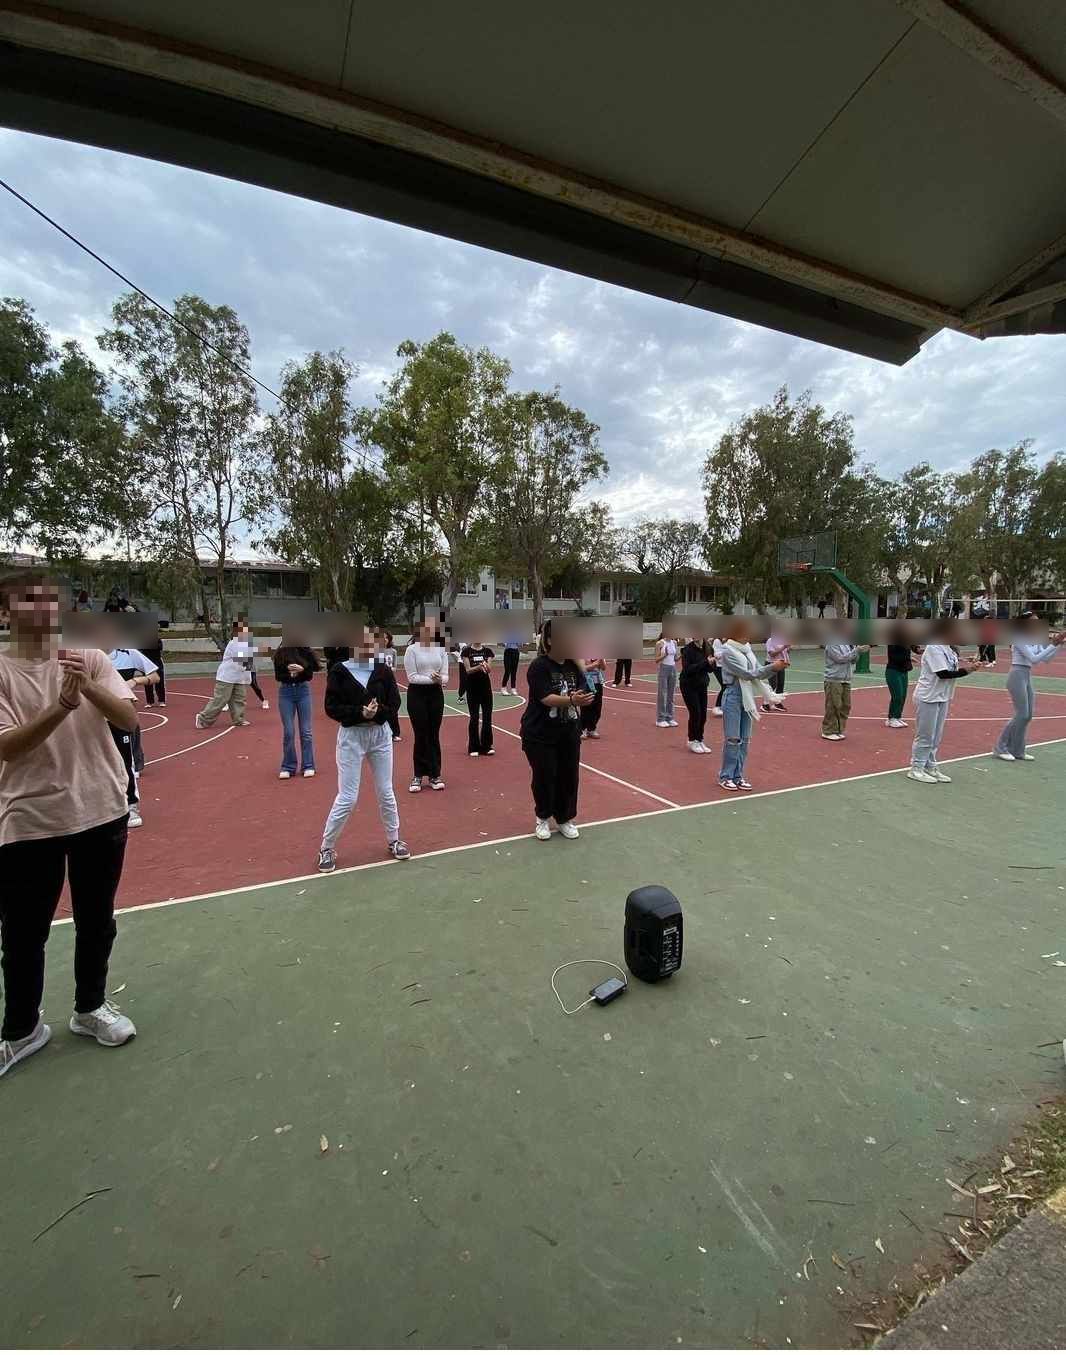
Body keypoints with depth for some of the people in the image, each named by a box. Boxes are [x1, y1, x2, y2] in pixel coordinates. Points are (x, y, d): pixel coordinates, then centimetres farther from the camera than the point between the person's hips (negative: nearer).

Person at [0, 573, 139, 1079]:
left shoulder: (91, 660, -1)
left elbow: (128, 719, -12)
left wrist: (88, 687, -29)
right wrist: (62, 705, -30)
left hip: (101, 813, 2)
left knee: (96, 922, 16)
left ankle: (90, 1007, 37)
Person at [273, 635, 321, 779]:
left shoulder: (306, 650, -5)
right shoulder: (280, 652, -3)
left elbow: (310, 675, -7)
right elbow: (278, 675, -3)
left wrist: (302, 669, -24)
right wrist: (287, 671, -20)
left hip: (303, 690, 0)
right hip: (286, 692, 1)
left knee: (306, 730, 5)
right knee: (288, 732, 4)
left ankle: (308, 766, 14)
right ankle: (288, 767, 15)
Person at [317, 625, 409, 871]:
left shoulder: (383, 670, 0)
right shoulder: (339, 671, -8)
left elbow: (395, 702, -1)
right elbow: (332, 708, -11)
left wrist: (378, 711, -21)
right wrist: (360, 713, -24)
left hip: (380, 735, 3)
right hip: (351, 736, -3)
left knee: (386, 793, 13)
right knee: (347, 798, -1)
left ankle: (394, 840, 32)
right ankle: (326, 848, 21)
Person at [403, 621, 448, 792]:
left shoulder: (441, 649, 3)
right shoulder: (411, 649, -7)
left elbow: (445, 674, 1)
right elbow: (412, 677, -12)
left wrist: (441, 680, -22)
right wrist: (431, 678, -24)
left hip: (436, 694, 3)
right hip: (417, 694, -3)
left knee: (434, 736, 8)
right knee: (421, 736, 0)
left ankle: (434, 775, 18)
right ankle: (418, 776, 14)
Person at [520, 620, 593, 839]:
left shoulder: (573, 664, 3)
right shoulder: (539, 666, -14)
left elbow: (583, 691, -4)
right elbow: (546, 698, -24)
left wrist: (583, 698, -27)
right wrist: (571, 700, -37)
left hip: (569, 733, 5)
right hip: (540, 735, -5)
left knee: (569, 776, 8)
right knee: (545, 777, 4)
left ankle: (565, 819, 28)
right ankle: (543, 818, 28)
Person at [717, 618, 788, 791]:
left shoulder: (748, 649, 10)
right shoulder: (728, 651, -12)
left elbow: (759, 673, 9)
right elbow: (747, 673, -16)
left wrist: (775, 667, -8)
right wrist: (772, 667, -15)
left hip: (747, 697, 7)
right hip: (733, 697, -7)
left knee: (744, 739, 9)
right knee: (733, 739, -5)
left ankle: (738, 776, 17)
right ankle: (726, 777, 6)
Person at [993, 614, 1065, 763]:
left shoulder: (1035, 639, 11)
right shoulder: (1019, 638, -13)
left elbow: (1045, 659, 12)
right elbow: (1034, 658, -19)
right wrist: (1053, 645, -20)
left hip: (1027, 676, 8)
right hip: (1017, 676, -8)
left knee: (1028, 715, 8)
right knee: (1021, 714, -9)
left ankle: (1017, 751, 16)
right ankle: (1001, 747, 1)